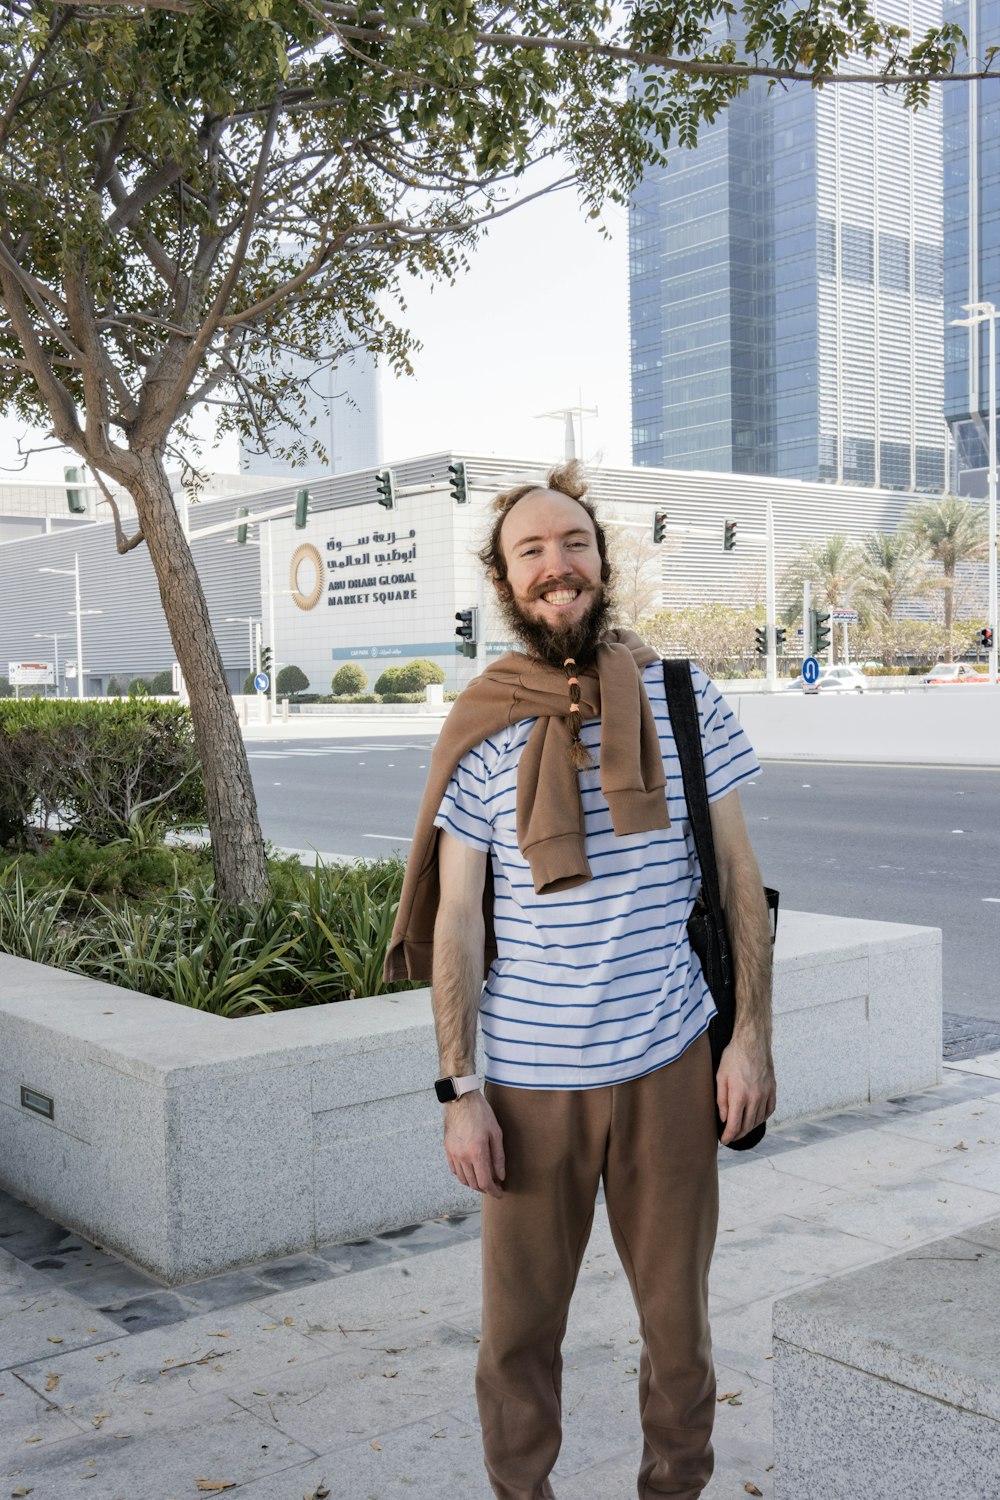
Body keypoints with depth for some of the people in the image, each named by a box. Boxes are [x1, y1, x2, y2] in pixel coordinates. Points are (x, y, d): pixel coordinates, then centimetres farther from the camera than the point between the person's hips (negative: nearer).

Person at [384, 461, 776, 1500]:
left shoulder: (680, 700, 0)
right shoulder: (478, 731, -3)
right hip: (529, 1075, -1)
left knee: (678, 1314, 14)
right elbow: (455, 920, -2)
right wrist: (460, 1090, -5)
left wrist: (752, 1035, 0)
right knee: (519, 1323, 11)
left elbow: (736, 876, 4)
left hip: (669, 1061, 1)